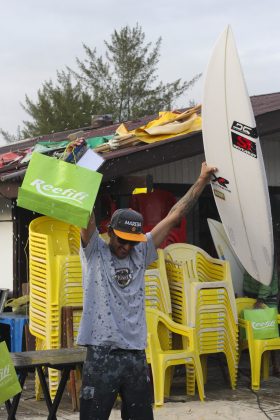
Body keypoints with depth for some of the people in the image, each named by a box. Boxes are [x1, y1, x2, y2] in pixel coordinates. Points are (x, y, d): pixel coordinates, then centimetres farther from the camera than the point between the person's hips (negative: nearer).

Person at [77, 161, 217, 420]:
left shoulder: (141, 254, 11)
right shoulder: (95, 252, 2)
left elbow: (174, 216, 11)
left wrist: (202, 181, 12)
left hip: (136, 355, 5)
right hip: (101, 355, -4)